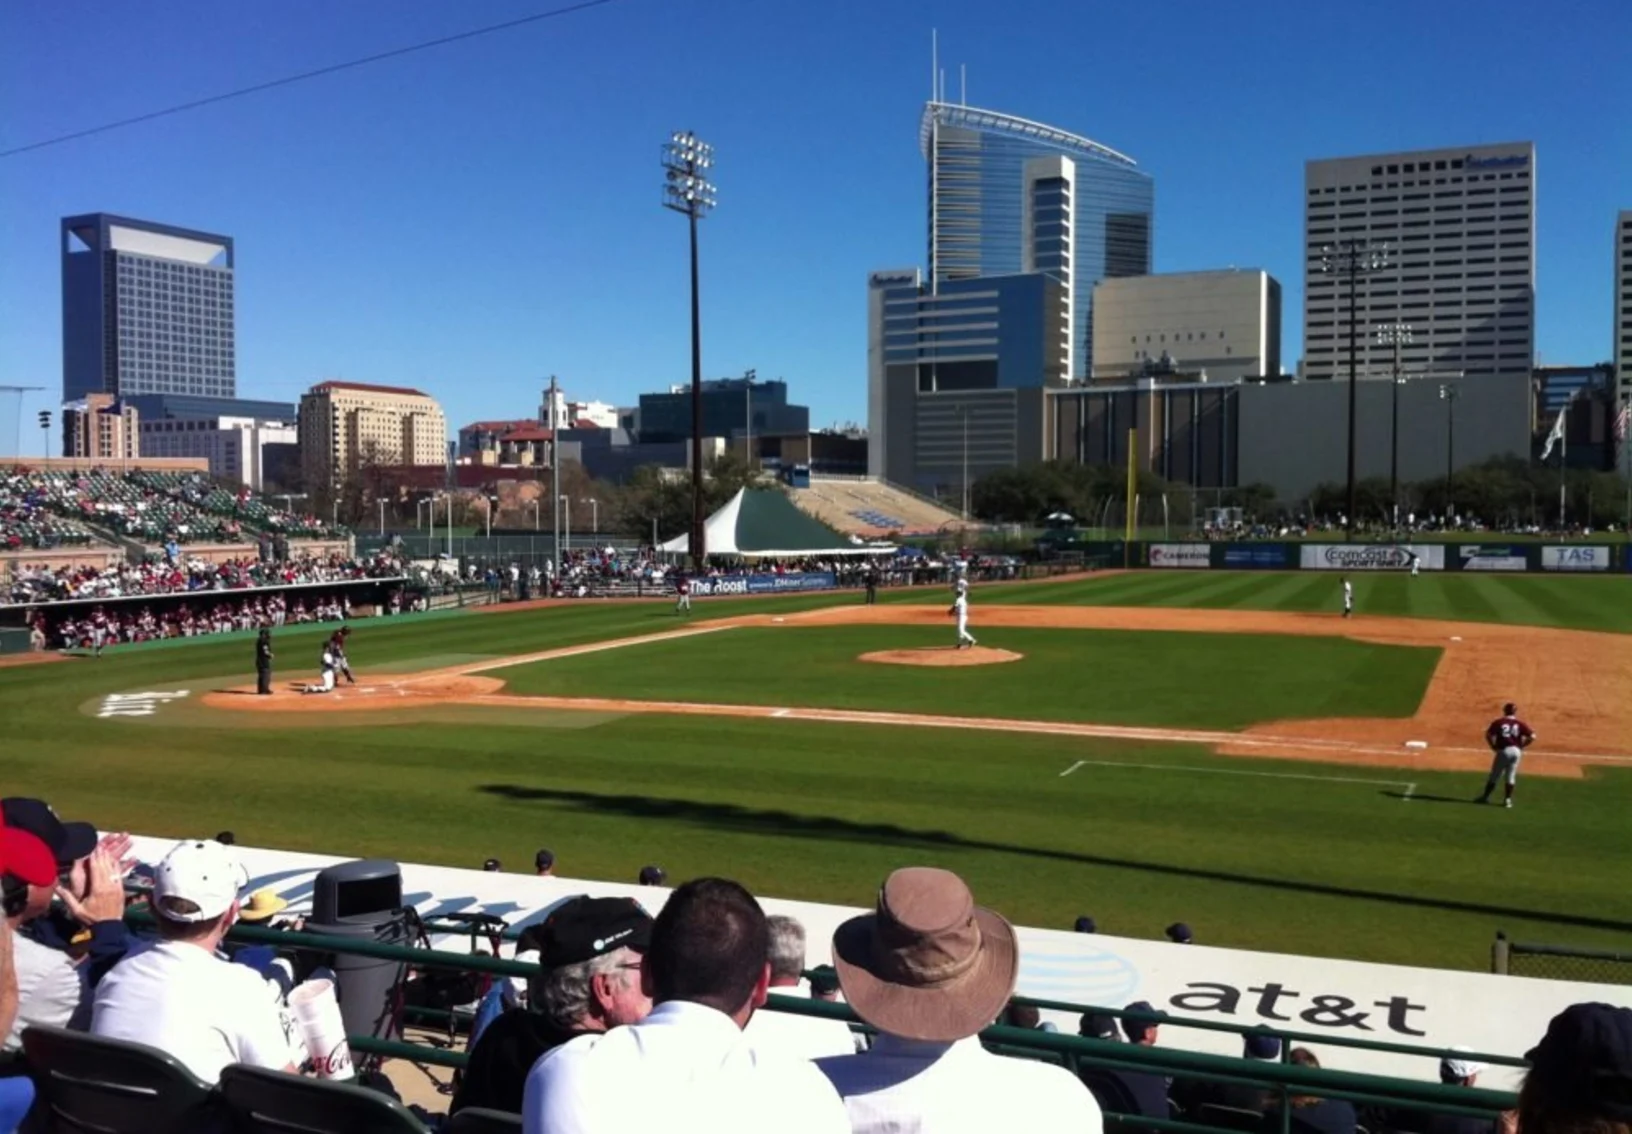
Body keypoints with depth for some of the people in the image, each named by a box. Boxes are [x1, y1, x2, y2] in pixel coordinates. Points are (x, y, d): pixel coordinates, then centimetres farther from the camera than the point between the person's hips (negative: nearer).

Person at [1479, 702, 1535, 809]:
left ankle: (1485, 797, 11)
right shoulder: (1520, 724, 6)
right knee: (1510, 777, 10)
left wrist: (1494, 747, 1)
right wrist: (1521, 746, 6)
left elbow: (1488, 735, -10)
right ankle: (1507, 800, 8)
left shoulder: (1498, 722, 2)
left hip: (1503, 751, -2)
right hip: (1516, 751, 2)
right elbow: (1532, 736, -2)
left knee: (1494, 776, 7)